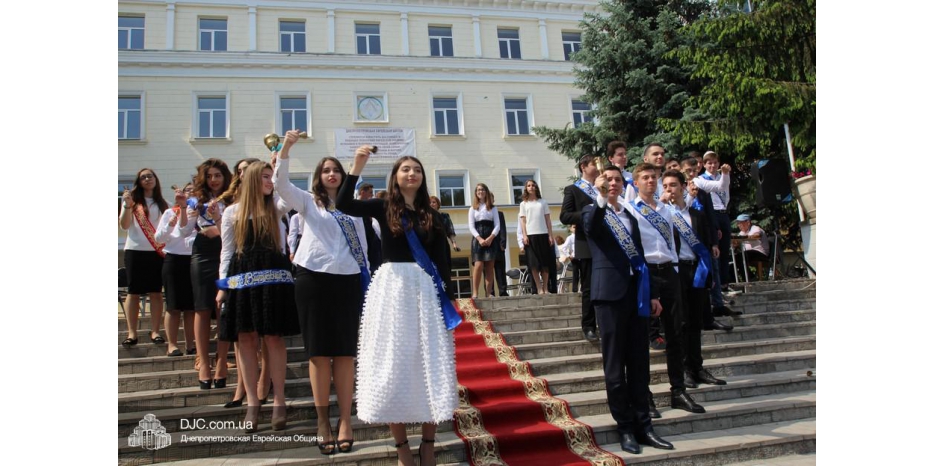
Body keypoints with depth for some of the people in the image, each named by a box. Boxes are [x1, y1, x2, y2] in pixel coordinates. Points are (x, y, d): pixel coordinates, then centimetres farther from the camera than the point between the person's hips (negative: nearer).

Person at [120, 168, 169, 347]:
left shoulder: (163, 204, 11)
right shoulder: (133, 201, 5)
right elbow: (125, 225, -6)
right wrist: (128, 206, -19)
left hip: (157, 252, 1)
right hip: (135, 251, -1)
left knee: (156, 292, 1)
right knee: (133, 292, 1)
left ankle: (154, 331, 4)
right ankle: (132, 333, 3)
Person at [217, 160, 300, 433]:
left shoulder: (277, 209, 12)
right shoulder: (233, 212, 8)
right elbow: (226, 252, 7)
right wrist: (223, 285, 1)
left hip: (273, 278, 0)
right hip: (242, 279, 0)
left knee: (274, 338, -1)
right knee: (247, 340, 3)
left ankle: (279, 402, 6)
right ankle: (252, 403, 10)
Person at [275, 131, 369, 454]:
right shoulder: (309, 202, 8)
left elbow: (362, 245, 14)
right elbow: (281, 183, -8)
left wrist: (367, 280, 10)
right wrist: (285, 149, -20)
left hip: (348, 281, 2)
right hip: (314, 278, -1)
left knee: (345, 352, 2)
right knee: (319, 352, 3)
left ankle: (345, 421, 8)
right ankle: (322, 421, 12)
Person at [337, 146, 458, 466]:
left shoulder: (432, 215, 10)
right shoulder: (384, 208, 4)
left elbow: (443, 259, 8)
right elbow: (344, 204, -12)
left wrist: (449, 295, 1)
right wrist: (357, 167, -17)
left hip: (427, 290, 2)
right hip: (392, 288, -2)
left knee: (430, 363, 2)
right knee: (394, 363, 0)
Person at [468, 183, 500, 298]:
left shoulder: (493, 208, 14)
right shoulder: (473, 208, 11)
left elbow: (497, 225, 5)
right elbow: (471, 226, 2)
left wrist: (491, 238, -12)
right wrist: (479, 239, -14)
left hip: (490, 239, 1)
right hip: (477, 239, -1)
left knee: (489, 267, -2)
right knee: (478, 265, -14)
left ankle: (489, 293, 0)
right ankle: (475, 293, -14)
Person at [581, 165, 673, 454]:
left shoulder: (630, 216, 20)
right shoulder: (593, 212, 4)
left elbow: (639, 256, 20)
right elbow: (590, 227, -21)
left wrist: (652, 293, 15)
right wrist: (601, 198, -34)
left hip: (636, 292, 6)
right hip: (610, 292, -5)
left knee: (639, 363, 8)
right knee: (615, 364, 0)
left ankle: (643, 425, 15)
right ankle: (625, 428, 8)